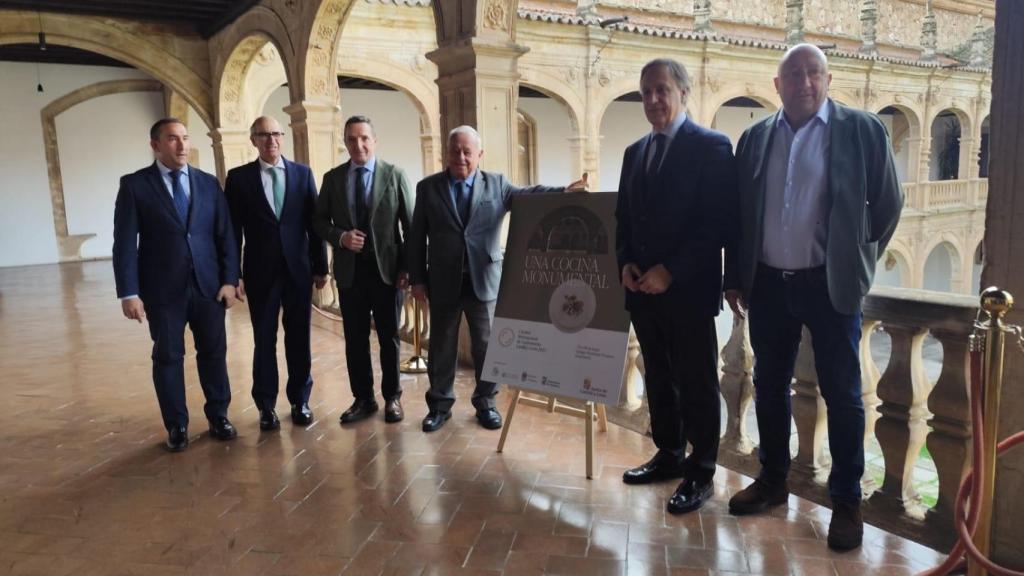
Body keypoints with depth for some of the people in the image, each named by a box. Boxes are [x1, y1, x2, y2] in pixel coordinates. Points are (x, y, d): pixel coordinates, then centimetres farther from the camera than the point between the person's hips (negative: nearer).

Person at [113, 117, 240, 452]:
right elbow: (125, 242, -5)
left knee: (213, 352, 9)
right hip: (163, 288, -2)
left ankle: (218, 417, 24)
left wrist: (229, 279, -3)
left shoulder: (208, 183, 7)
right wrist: (129, 292, -10)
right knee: (168, 357, 7)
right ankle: (176, 426, 21)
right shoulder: (134, 185, -1)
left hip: (208, 285, 2)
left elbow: (225, 235, 6)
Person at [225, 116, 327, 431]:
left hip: (298, 269, 1)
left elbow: (314, 222, 5)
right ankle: (266, 406, 18)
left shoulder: (303, 173, 5)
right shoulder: (239, 177, 1)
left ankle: (300, 401, 21)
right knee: (264, 341, 6)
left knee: (299, 338, 8)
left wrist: (320, 266, 2)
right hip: (260, 271, -1)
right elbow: (233, 229, 0)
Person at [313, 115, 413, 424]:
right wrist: (340, 237, -12)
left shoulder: (395, 175, -2)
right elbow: (319, 221, 8)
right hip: (350, 270, 2)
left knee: (389, 338, 9)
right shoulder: (332, 178, 5)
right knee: (355, 339, 9)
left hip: (387, 269, -2)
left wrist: (407, 268, -6)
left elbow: (410, 225, -2)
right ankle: (363, 398, 22)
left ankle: (392, 397, 22)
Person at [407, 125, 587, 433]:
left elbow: (528, 194, -11)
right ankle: (440, 404, 26)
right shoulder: (428, 187, 3)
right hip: (443, 282, 0)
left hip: (484, 280, 0)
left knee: (487, 345, 9)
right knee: (442, 346, 11)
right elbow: (417, 237, 3)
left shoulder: (497, 183, 4)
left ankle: (485, 403, 25)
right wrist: (417, 279, -1)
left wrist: (565, 191, -29)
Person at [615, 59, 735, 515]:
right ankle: (669, 455, 30)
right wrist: (626, 264, 0)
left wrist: (670, 272, -18)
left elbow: (717, 223, -14)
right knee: (658, 378, 15)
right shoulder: (635, 152, 15)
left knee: (697, 383, 3)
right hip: (643, 289, 7)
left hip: (689, 289, -6)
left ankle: (700, 473, 16)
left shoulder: (711, 146, -7)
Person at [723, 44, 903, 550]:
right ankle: (772, 479, 29)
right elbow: (737, 212, 8)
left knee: (841, 393, 4)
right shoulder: (755, 138, 6)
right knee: (769, 386, 12)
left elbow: (887, 202, 2)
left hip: (830, 284, -3)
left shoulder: (862, 129, -3)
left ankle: (847, 499, 19)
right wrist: (734, 277, 7)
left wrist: (857, 263, 5)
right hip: (768, 283, 3)